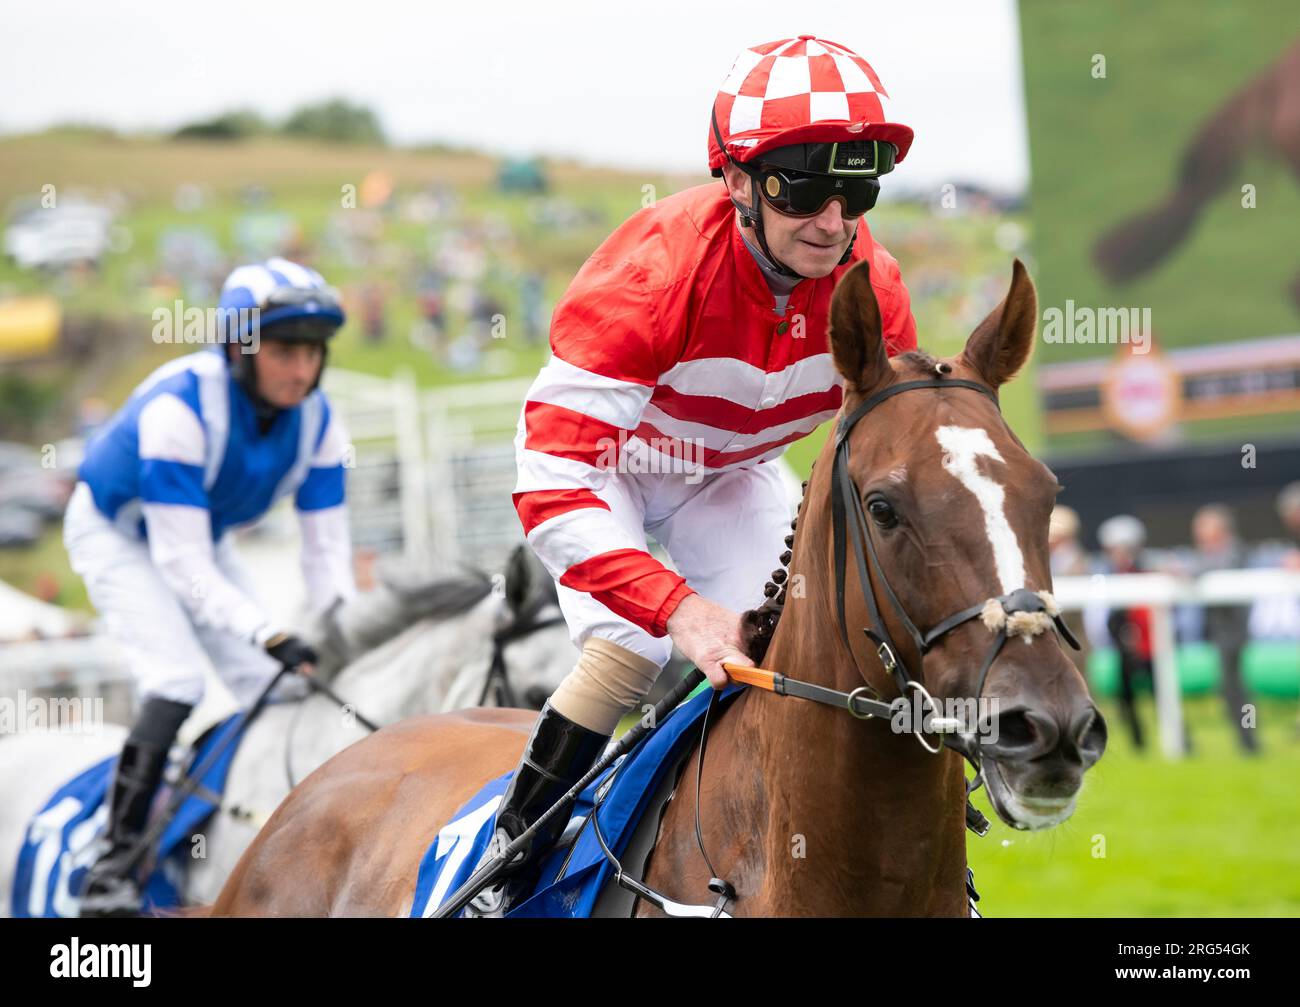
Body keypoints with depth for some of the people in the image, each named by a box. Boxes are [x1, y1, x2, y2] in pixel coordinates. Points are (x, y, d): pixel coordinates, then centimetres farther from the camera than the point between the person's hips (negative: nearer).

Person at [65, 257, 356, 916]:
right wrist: (270, 636, -46)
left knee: (274, 690, -3)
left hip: (205, 538, 6)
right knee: (177, 682, -25)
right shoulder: (179, 406, -37)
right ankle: (113, 864, -19)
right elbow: (182, 564, -38)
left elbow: (327, 553, -15)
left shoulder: (315, 420, -19)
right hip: (115, 533, -6)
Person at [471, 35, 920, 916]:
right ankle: (499, 871, -8)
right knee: (629, 652, -23)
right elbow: (551, 485, -46)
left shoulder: (871, 286, -26)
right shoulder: (650, 273, -42)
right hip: (603, 462, -5)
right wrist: (679, 610, -55)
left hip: (732, 473, 5)